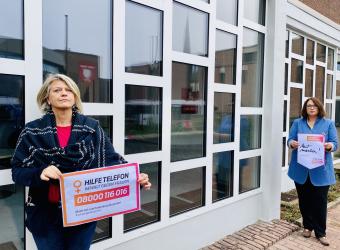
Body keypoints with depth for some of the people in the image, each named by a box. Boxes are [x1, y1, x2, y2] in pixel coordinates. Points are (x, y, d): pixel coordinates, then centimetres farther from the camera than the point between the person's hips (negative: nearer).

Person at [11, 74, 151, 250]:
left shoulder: (91, 127, -3)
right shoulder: (32, 131, -4)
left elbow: (112, 159, -6)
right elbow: (17, 171, -4)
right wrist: (40, 173, -26)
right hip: (45, 214, 0)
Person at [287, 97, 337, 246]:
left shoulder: (328, 124, 5)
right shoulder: (297, 123, 8)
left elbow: (335, 144, 1)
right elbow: (290, 140, 3)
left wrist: (329, 146, -22)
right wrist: (292, 143, -20)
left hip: (320, 170, -1)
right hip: (301, 169, 2)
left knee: (320, 201, 1)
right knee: (304, 200, 11)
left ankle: (320, 232, 15)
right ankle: (307, 226, 29)